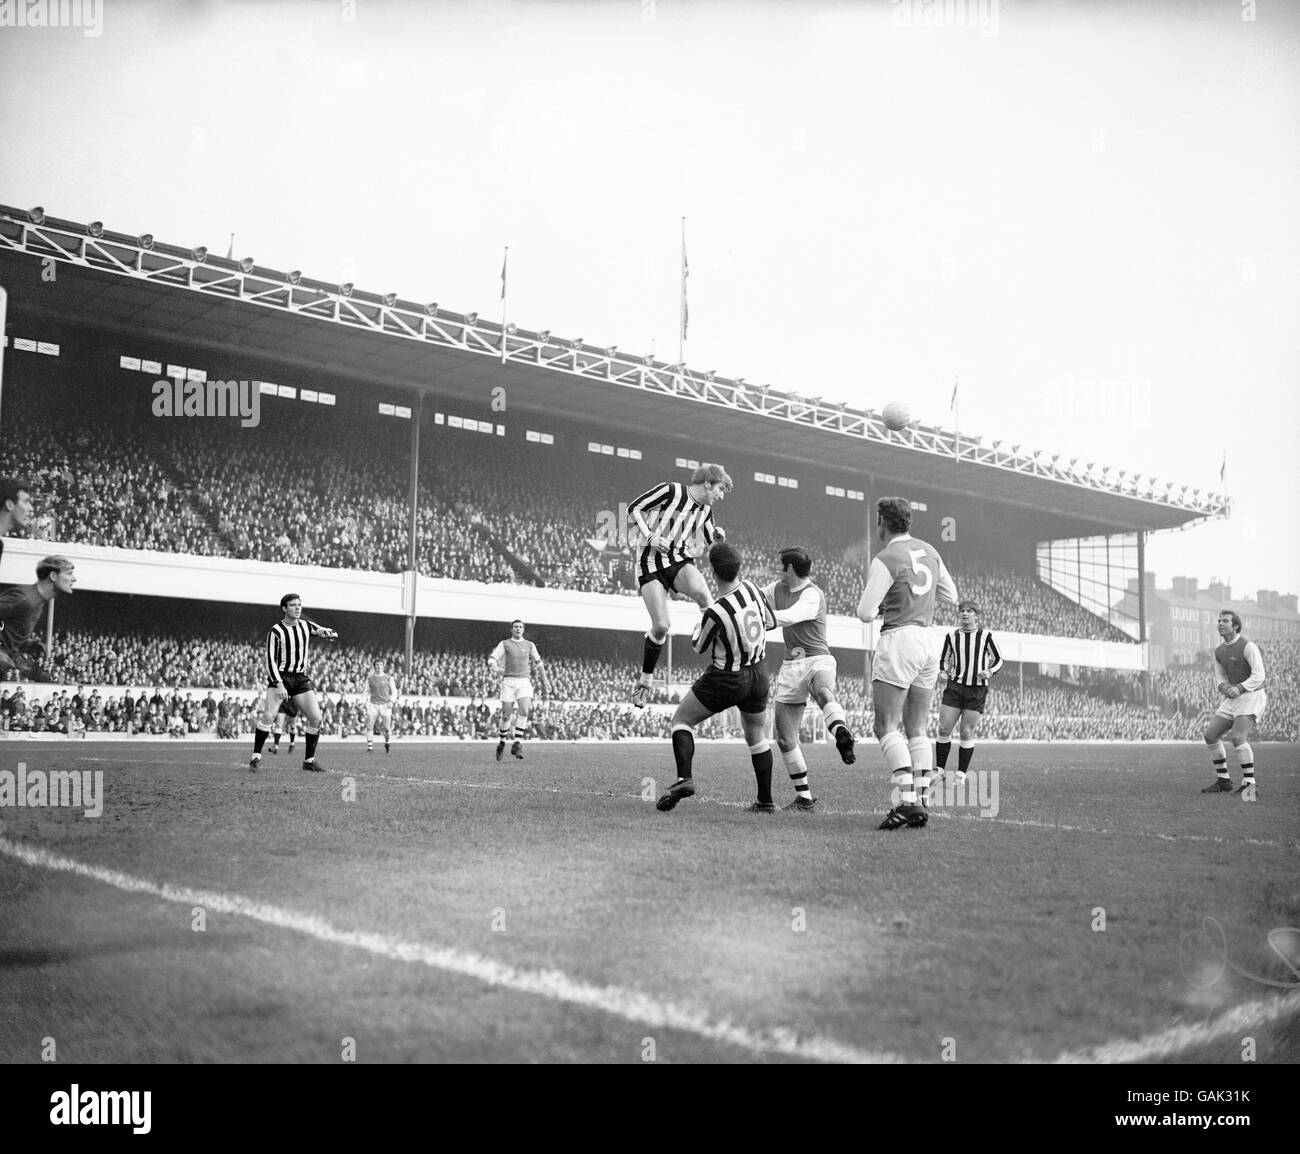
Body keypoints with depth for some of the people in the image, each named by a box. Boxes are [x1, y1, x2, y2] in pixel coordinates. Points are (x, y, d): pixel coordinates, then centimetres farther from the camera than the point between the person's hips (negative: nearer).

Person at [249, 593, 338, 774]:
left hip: (301, 678, 5)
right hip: (280, 677, -5)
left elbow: (333, 635, 13)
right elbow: (270, 660, -10)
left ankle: (309, 760, 9)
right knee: (268, 716, -21)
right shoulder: (275, 631, -7)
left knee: (316, 718, -5)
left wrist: (328, 633, -13)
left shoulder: (306, 625, 8)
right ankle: (256, 758, -11)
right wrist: (279, 684, -21)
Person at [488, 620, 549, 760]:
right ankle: (502, 744, 20)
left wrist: (544, 681, 21)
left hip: (524, 682, 1)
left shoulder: (529, 645, 14)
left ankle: (517, 745, -21)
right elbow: (492, 659, -3)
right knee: (506, 715, -4)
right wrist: (495, 669, -26)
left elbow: (538, 663, 24)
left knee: (524, 711, -21)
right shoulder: (504, 644, 7)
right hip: (509, 682, -1)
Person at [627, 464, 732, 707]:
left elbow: (710, 540, 28)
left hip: (681, 560, 4)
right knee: (661, 626, -14)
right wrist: (650, 537, -18)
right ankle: (646, 679, 8)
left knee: (701, 592, -33)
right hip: (652, 562, -4)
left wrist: (718, 536, 4)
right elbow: (634, 508, -6)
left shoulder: (705, 508, 12)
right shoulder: (672, 490, -8)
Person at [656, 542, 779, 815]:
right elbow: (770, 622, 7)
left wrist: (699, 623, 10)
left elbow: (698, 646, -7)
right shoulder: (751, 588, -11)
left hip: (725, 680, -6)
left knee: (682, 719, 9)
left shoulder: (716, 611, -27)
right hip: (758, 675, 6)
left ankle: (684, 778, -9)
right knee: (755, 736, 21)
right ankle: (766, 801, 22)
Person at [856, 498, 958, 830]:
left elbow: (865, 613, -12)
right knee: (917, 730, 11)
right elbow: (951, 597, 20)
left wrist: (875, 606, 10)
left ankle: (907, 801, -18)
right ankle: (922, 802, 7)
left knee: (885, 727, -7)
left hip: (899, 640, -8)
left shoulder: (885, 561, -11)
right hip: (929, 642, 8)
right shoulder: (929, 552, 11)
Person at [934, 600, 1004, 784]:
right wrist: (946, 669, -7)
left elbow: (998, 660, 9)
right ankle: (940, 769, 9)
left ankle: (961, 773, 10)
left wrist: (989, 672, -10)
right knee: (944, 729, -5)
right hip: (954, 687, 2)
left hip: (977, 691, -2)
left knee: (967, 733, -3)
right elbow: (943, 661, 15)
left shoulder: (985, 636, -2)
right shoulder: (951, 637, 4)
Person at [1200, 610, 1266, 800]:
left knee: (1238, 738, -25)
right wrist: (1223, 686, -8)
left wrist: (1239, 688, -29)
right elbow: (1219, 678, 16)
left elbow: (1259, 676, -18)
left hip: (1251, 697, -8)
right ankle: (1223, 780, 13)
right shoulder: (1219, 652, 11)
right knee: (1210, 734, 2)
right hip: (1232, 699, 8)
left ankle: (1249, 785, -21)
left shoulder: (1248, 647, -12)